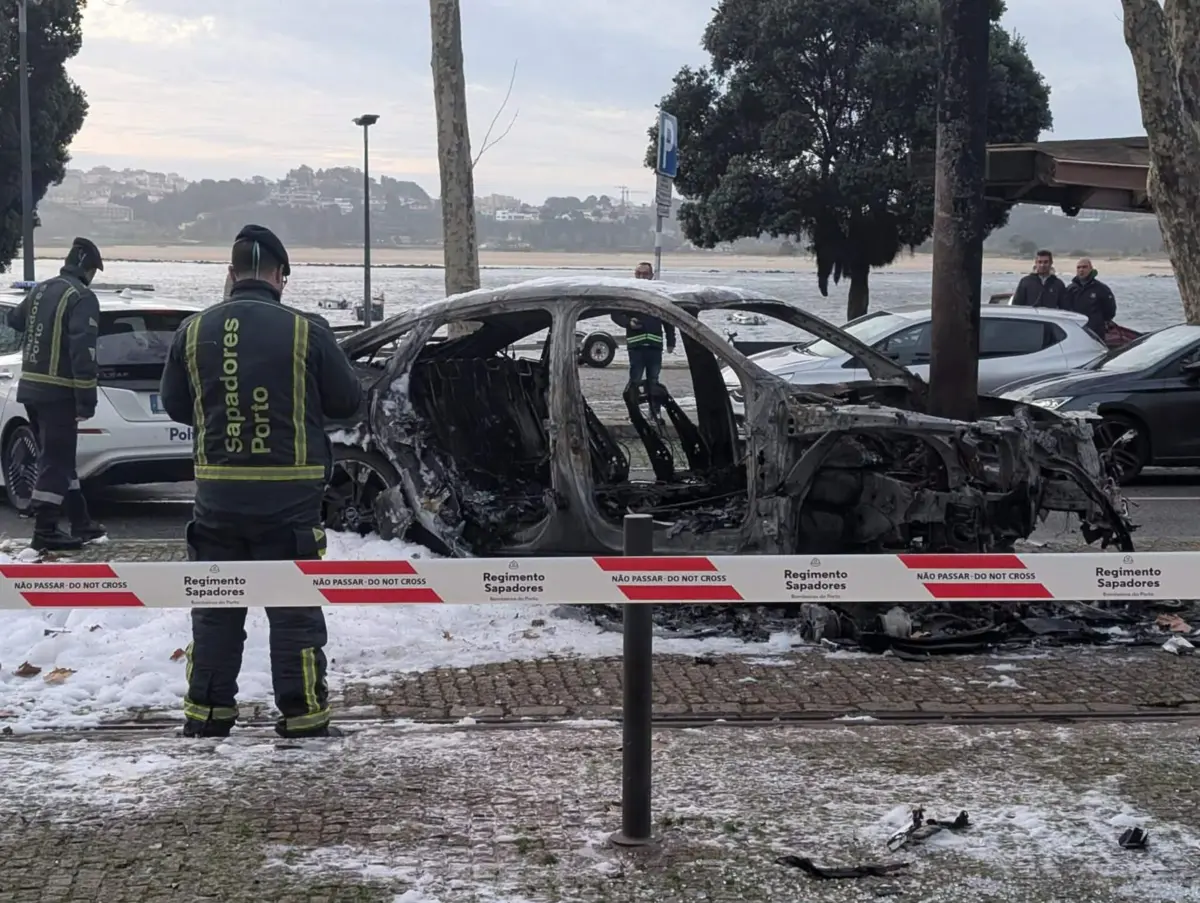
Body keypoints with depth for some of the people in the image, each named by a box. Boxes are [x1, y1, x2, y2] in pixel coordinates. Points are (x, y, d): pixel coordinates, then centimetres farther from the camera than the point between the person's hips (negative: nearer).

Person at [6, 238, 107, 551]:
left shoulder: (40, 290, 12)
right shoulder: (82, 297, -13)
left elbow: (14, 319, 32)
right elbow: (83, 351, -21)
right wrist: (87, 400, -20)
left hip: (30, 387, 9)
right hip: (58, 393, -9)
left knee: (59, 457, 15)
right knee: (56, 460, -4)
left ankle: (81, 522, 23)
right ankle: (45, 531, -2)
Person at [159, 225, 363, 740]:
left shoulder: (194, 331, -2)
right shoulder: (306, 331, -11)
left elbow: (174, 405, 8)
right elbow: (347, 401, -1)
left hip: (217, 493, 3)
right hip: (289, 495, -2)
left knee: (215, 605, 13)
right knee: (293, 607, 6)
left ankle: (206, 712, 16)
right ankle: (302, 714, 7)